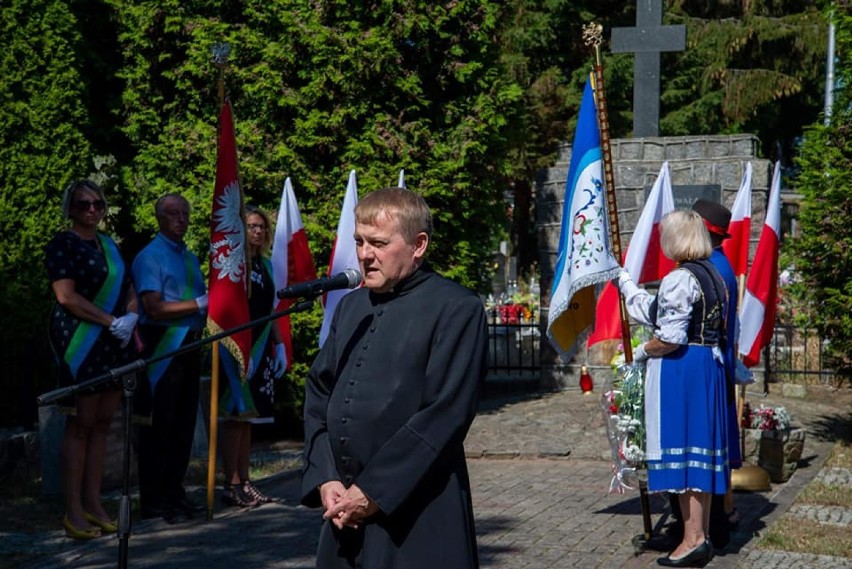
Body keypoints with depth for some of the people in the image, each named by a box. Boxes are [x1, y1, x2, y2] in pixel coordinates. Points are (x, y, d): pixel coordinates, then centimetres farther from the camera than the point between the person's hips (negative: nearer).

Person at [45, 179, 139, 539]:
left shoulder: (109, 245, 18)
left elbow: (128, 290, 19)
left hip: (113, 344, 7)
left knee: (102, 424, 6)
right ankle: (73, 511, -2)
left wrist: (131, 317, -2)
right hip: (80, 343, -7)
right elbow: (66, 296, -14)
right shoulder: (63, 244, -4)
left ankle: (93, 503, 11)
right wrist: (111, 321, -16)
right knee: (80, 424, -6)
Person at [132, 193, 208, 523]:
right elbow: (155, 308, -16)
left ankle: (175, 493, 20)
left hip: (190, 346, 8)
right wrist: (200, 303, -15)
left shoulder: (190, 258, 18)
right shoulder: (150, 257, -6)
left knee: (184, 422, 11)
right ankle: (153, 501, 2)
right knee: (158, 425, -3)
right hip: (162, 345, -8)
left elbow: (203, 302, 17)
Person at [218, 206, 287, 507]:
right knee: (235, 415, -5)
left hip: (261, 346, 7)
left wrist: (279, 346, 15)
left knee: (249, 415, 9)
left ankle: (243, 481, 13)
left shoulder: (265, 264, 15)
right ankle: (232, 485, -1)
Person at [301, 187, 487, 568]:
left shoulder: (456, 309, -8)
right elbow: (318, 393, 12)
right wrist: (325, 479, -2)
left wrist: (373, 492, -14)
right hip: (345, 510, 6)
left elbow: (444, 413, -14)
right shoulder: (350, 306, 13)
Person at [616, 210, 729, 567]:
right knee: (699, 449, 12)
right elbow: (654, 313, 17)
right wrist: (622, 281, 25)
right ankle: (702, 536, 18)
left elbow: (670, 337, -21)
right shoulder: (712, 275, 13)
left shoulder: (680, 279, -16)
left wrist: (641, 352, -2)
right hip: (709, 366, 9)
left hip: (679, 371, -9)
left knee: (679, 448, -4)